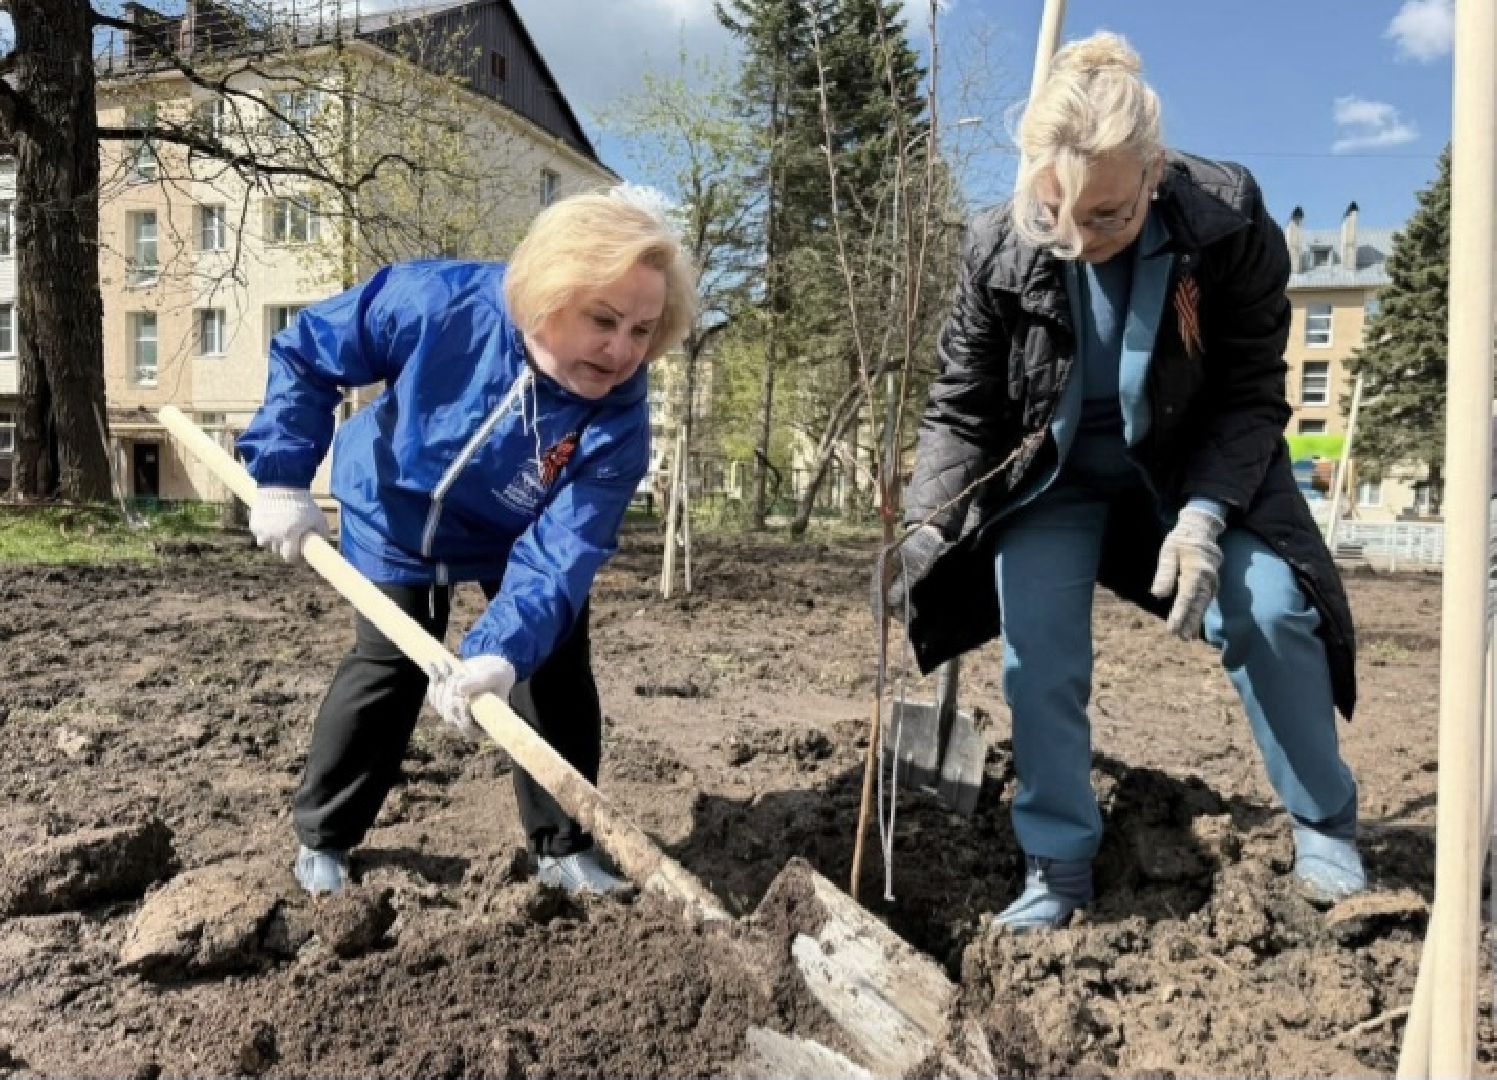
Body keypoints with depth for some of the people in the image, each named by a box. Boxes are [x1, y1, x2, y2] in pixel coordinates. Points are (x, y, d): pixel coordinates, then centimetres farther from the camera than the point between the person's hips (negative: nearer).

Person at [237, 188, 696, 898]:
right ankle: (322, 839, 21)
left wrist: (497, 653, -52)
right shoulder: (436, 302, -35)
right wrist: (282, 478, -22)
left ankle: (563, 848, 17)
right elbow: (305, 354, -19)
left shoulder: (619, 423, -34)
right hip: (395, 516, -1)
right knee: (388, 670, 0)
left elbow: (558, 552, -37)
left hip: (517, 537, 1)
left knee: (557, 673, -2)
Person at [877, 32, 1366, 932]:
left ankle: (1326, 825, 11)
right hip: (1054, 471, 1)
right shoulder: (1000, 251, -21)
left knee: (1268, 609, -16)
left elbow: (1253, 394, -16)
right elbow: (962, 408, -13)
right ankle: (1058, 868, 7)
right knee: (1037, 651, -11)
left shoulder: (1230, 222, -23)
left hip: (1200, 462, 0)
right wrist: (927, 525, -29)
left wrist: (1203, 516, -31)